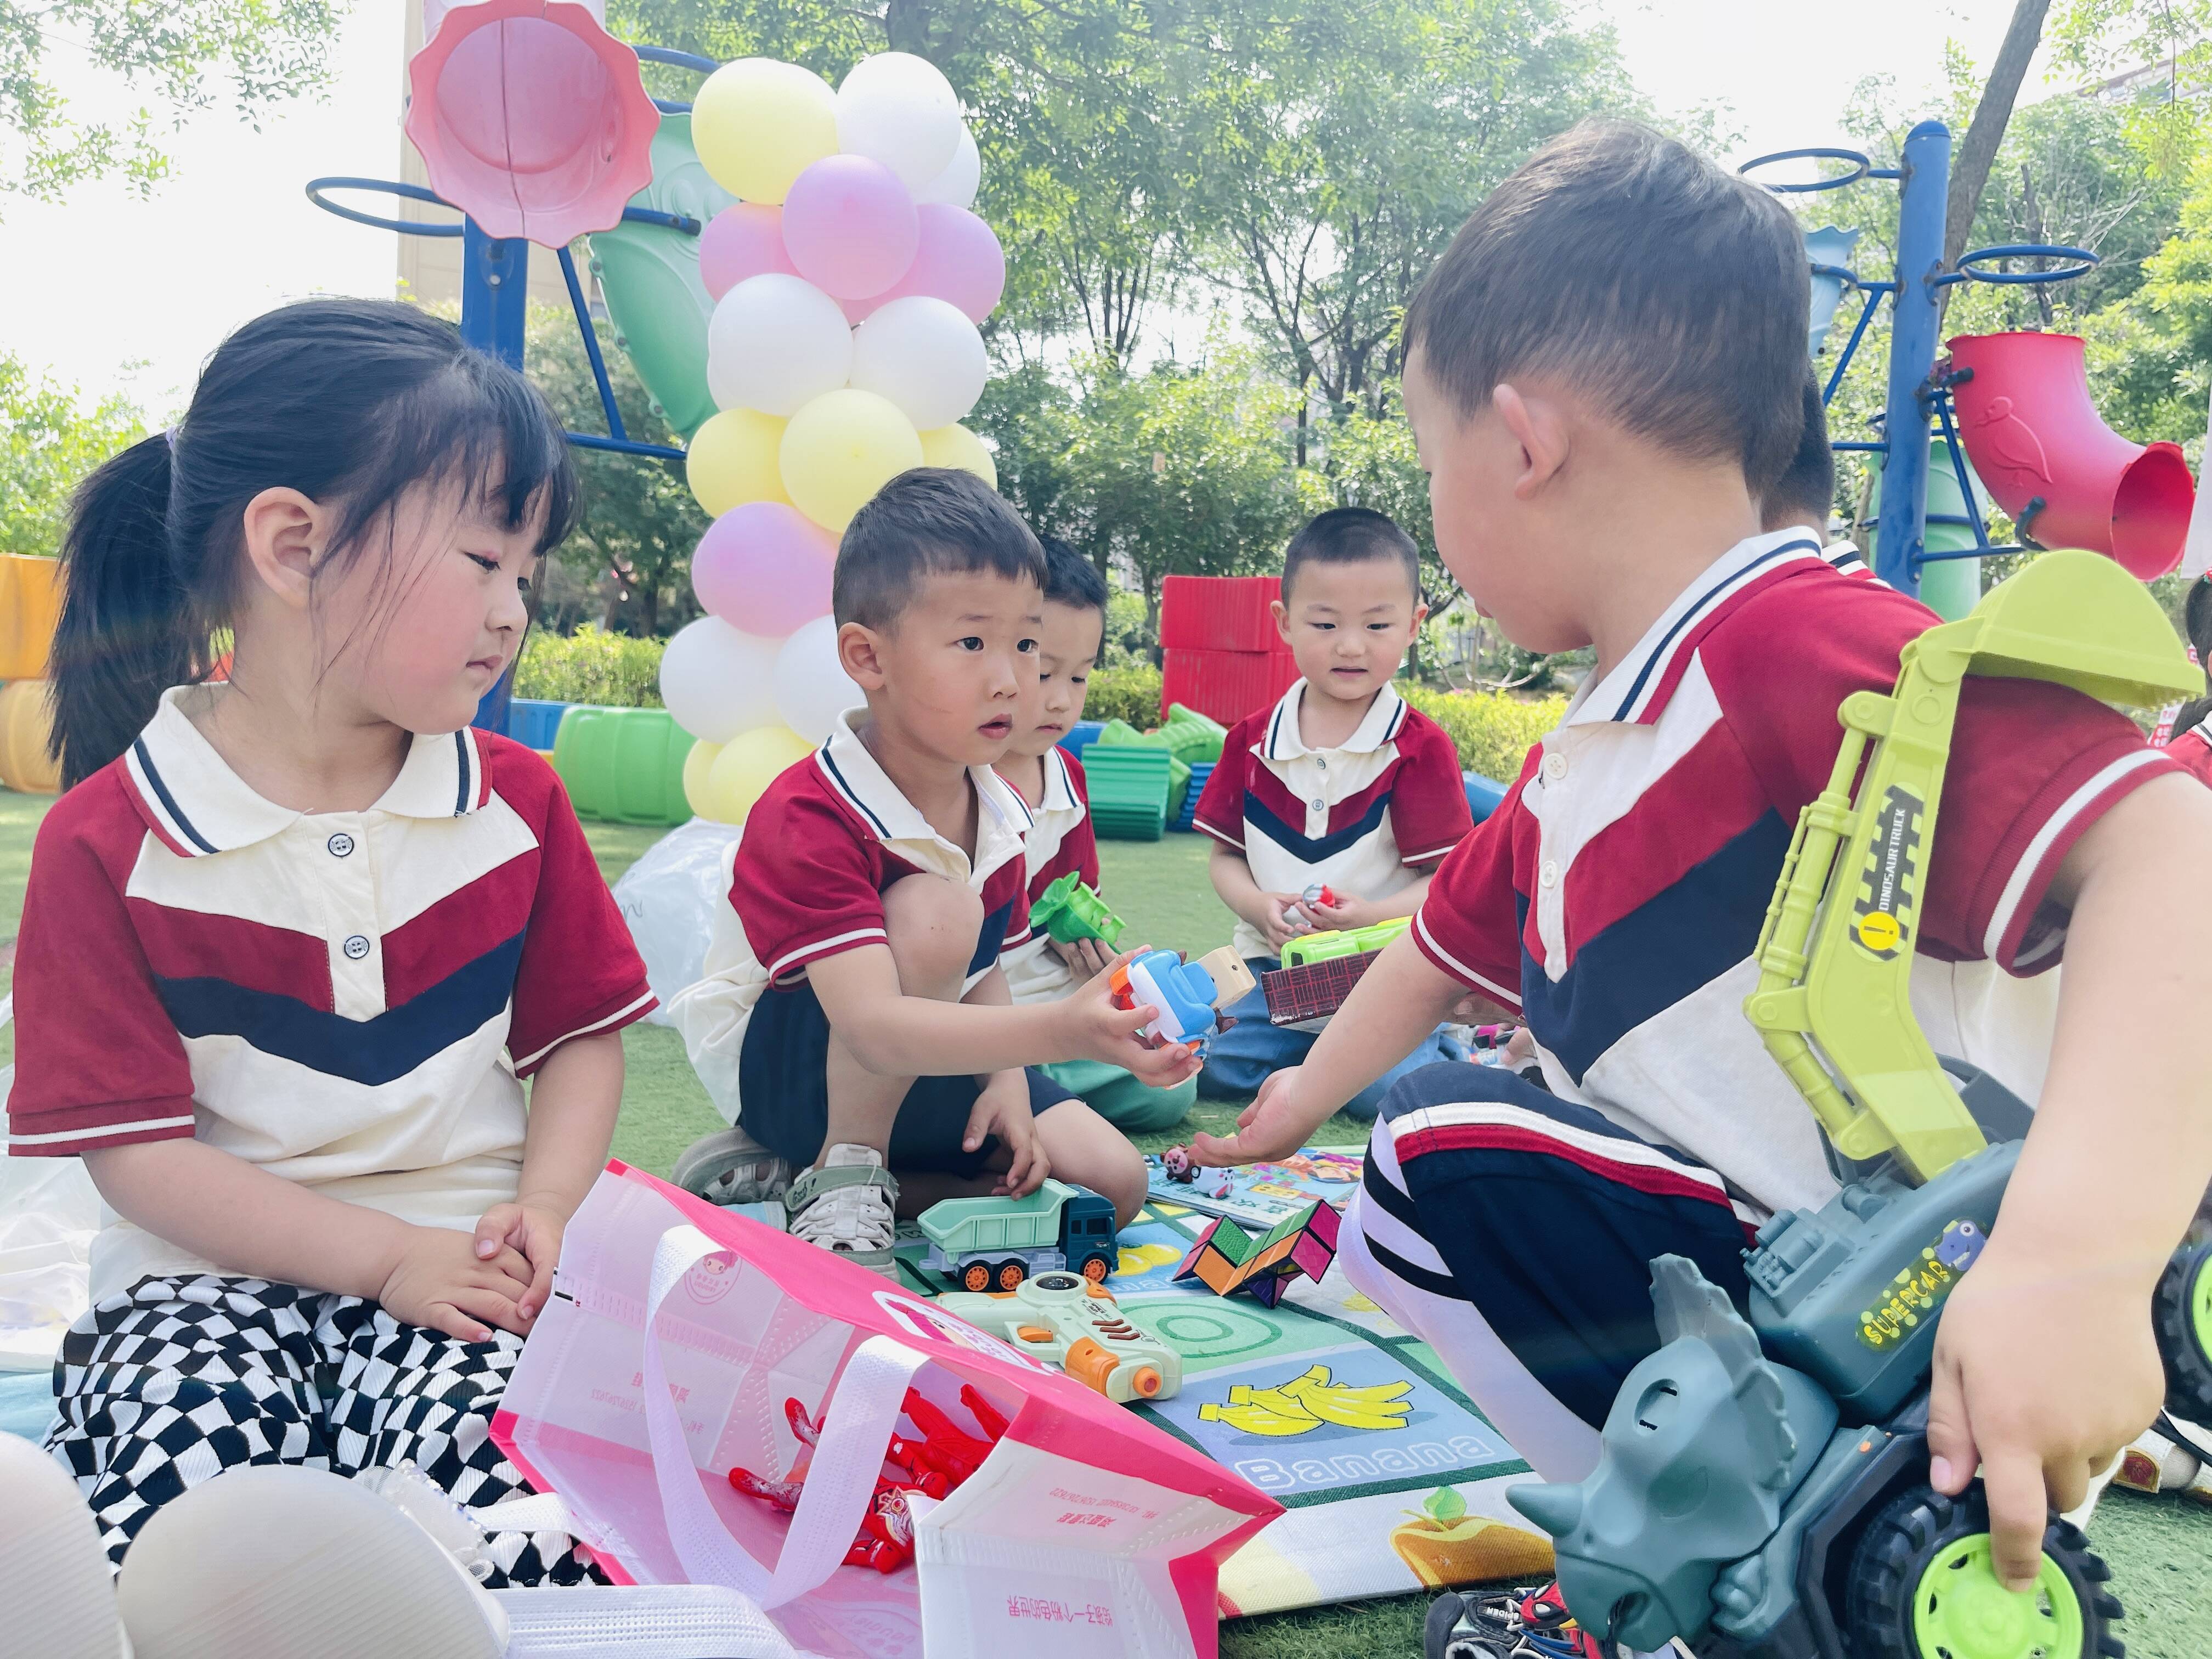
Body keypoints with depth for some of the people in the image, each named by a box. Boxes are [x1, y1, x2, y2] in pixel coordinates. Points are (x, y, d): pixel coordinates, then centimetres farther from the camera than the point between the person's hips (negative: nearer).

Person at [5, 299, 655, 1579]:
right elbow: (132, 1147, -6)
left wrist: (539, 1210, -10)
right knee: (184, 1476, -28)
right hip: (213, 1273, 0)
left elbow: (582, 1036, 9)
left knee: (481, 1459, -28)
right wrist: (383, 1257, -14)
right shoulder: (108, 840, -6)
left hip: (463, 1258, 1)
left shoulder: (517, 802, 4)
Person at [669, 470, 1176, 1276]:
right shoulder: (810, 817, -29)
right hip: (780, 1071, -7)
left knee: (1114, 1181, -7)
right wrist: (1058, 1030, -54)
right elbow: (871, 1026, -41)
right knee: (936, 913, -34)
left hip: (925, 1065, 8)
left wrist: (1007, 1078, -16)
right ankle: (841, 1173, -16)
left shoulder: (995, 814, -4)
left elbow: (983, 973, 5)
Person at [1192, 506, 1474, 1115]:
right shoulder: (1251, 741, 7)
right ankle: (1310, 1058, 9)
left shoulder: (1420, 746, -3)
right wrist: (1260, 906, -10)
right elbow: (1225, 857, 12)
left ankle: (1450, 1053, 9)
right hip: (1273, 967, 3)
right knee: (1202, 1067, -17)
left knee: (1390, 1087, -25)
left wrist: (1372, 916, -23)